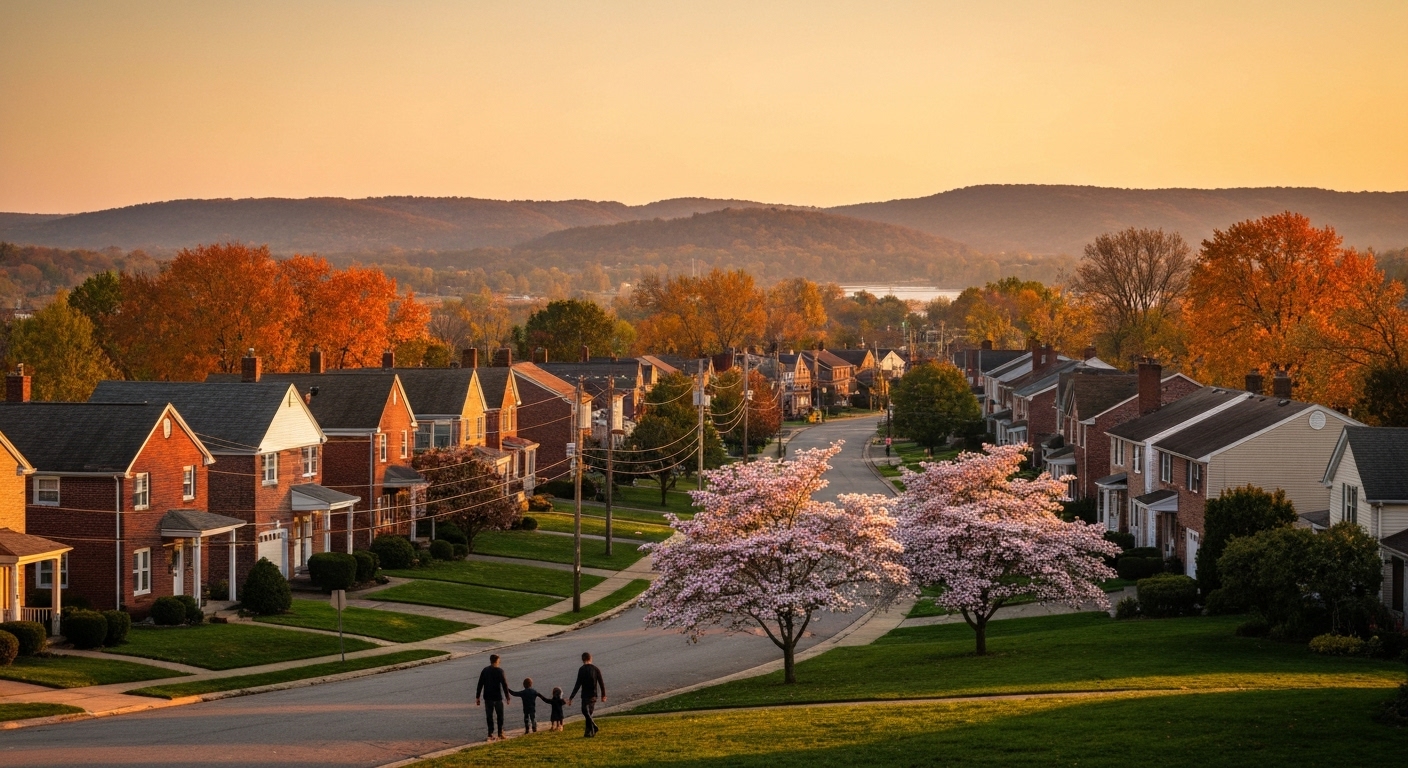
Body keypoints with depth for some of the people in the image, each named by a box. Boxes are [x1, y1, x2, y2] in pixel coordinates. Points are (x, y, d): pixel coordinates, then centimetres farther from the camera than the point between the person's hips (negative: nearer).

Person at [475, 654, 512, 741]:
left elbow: (480, 684, 3)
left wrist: (477, 697, 7)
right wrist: (507, 696, -4)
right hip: (498, 697, -3)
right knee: (500, 715, 11)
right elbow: (504, 684, -11)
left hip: (488, 698, 3)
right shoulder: (500, 671, -10)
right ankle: (500, 733, 10)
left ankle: (490, 734, 5)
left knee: (489, 716, 8)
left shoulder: (485, 671, 2)